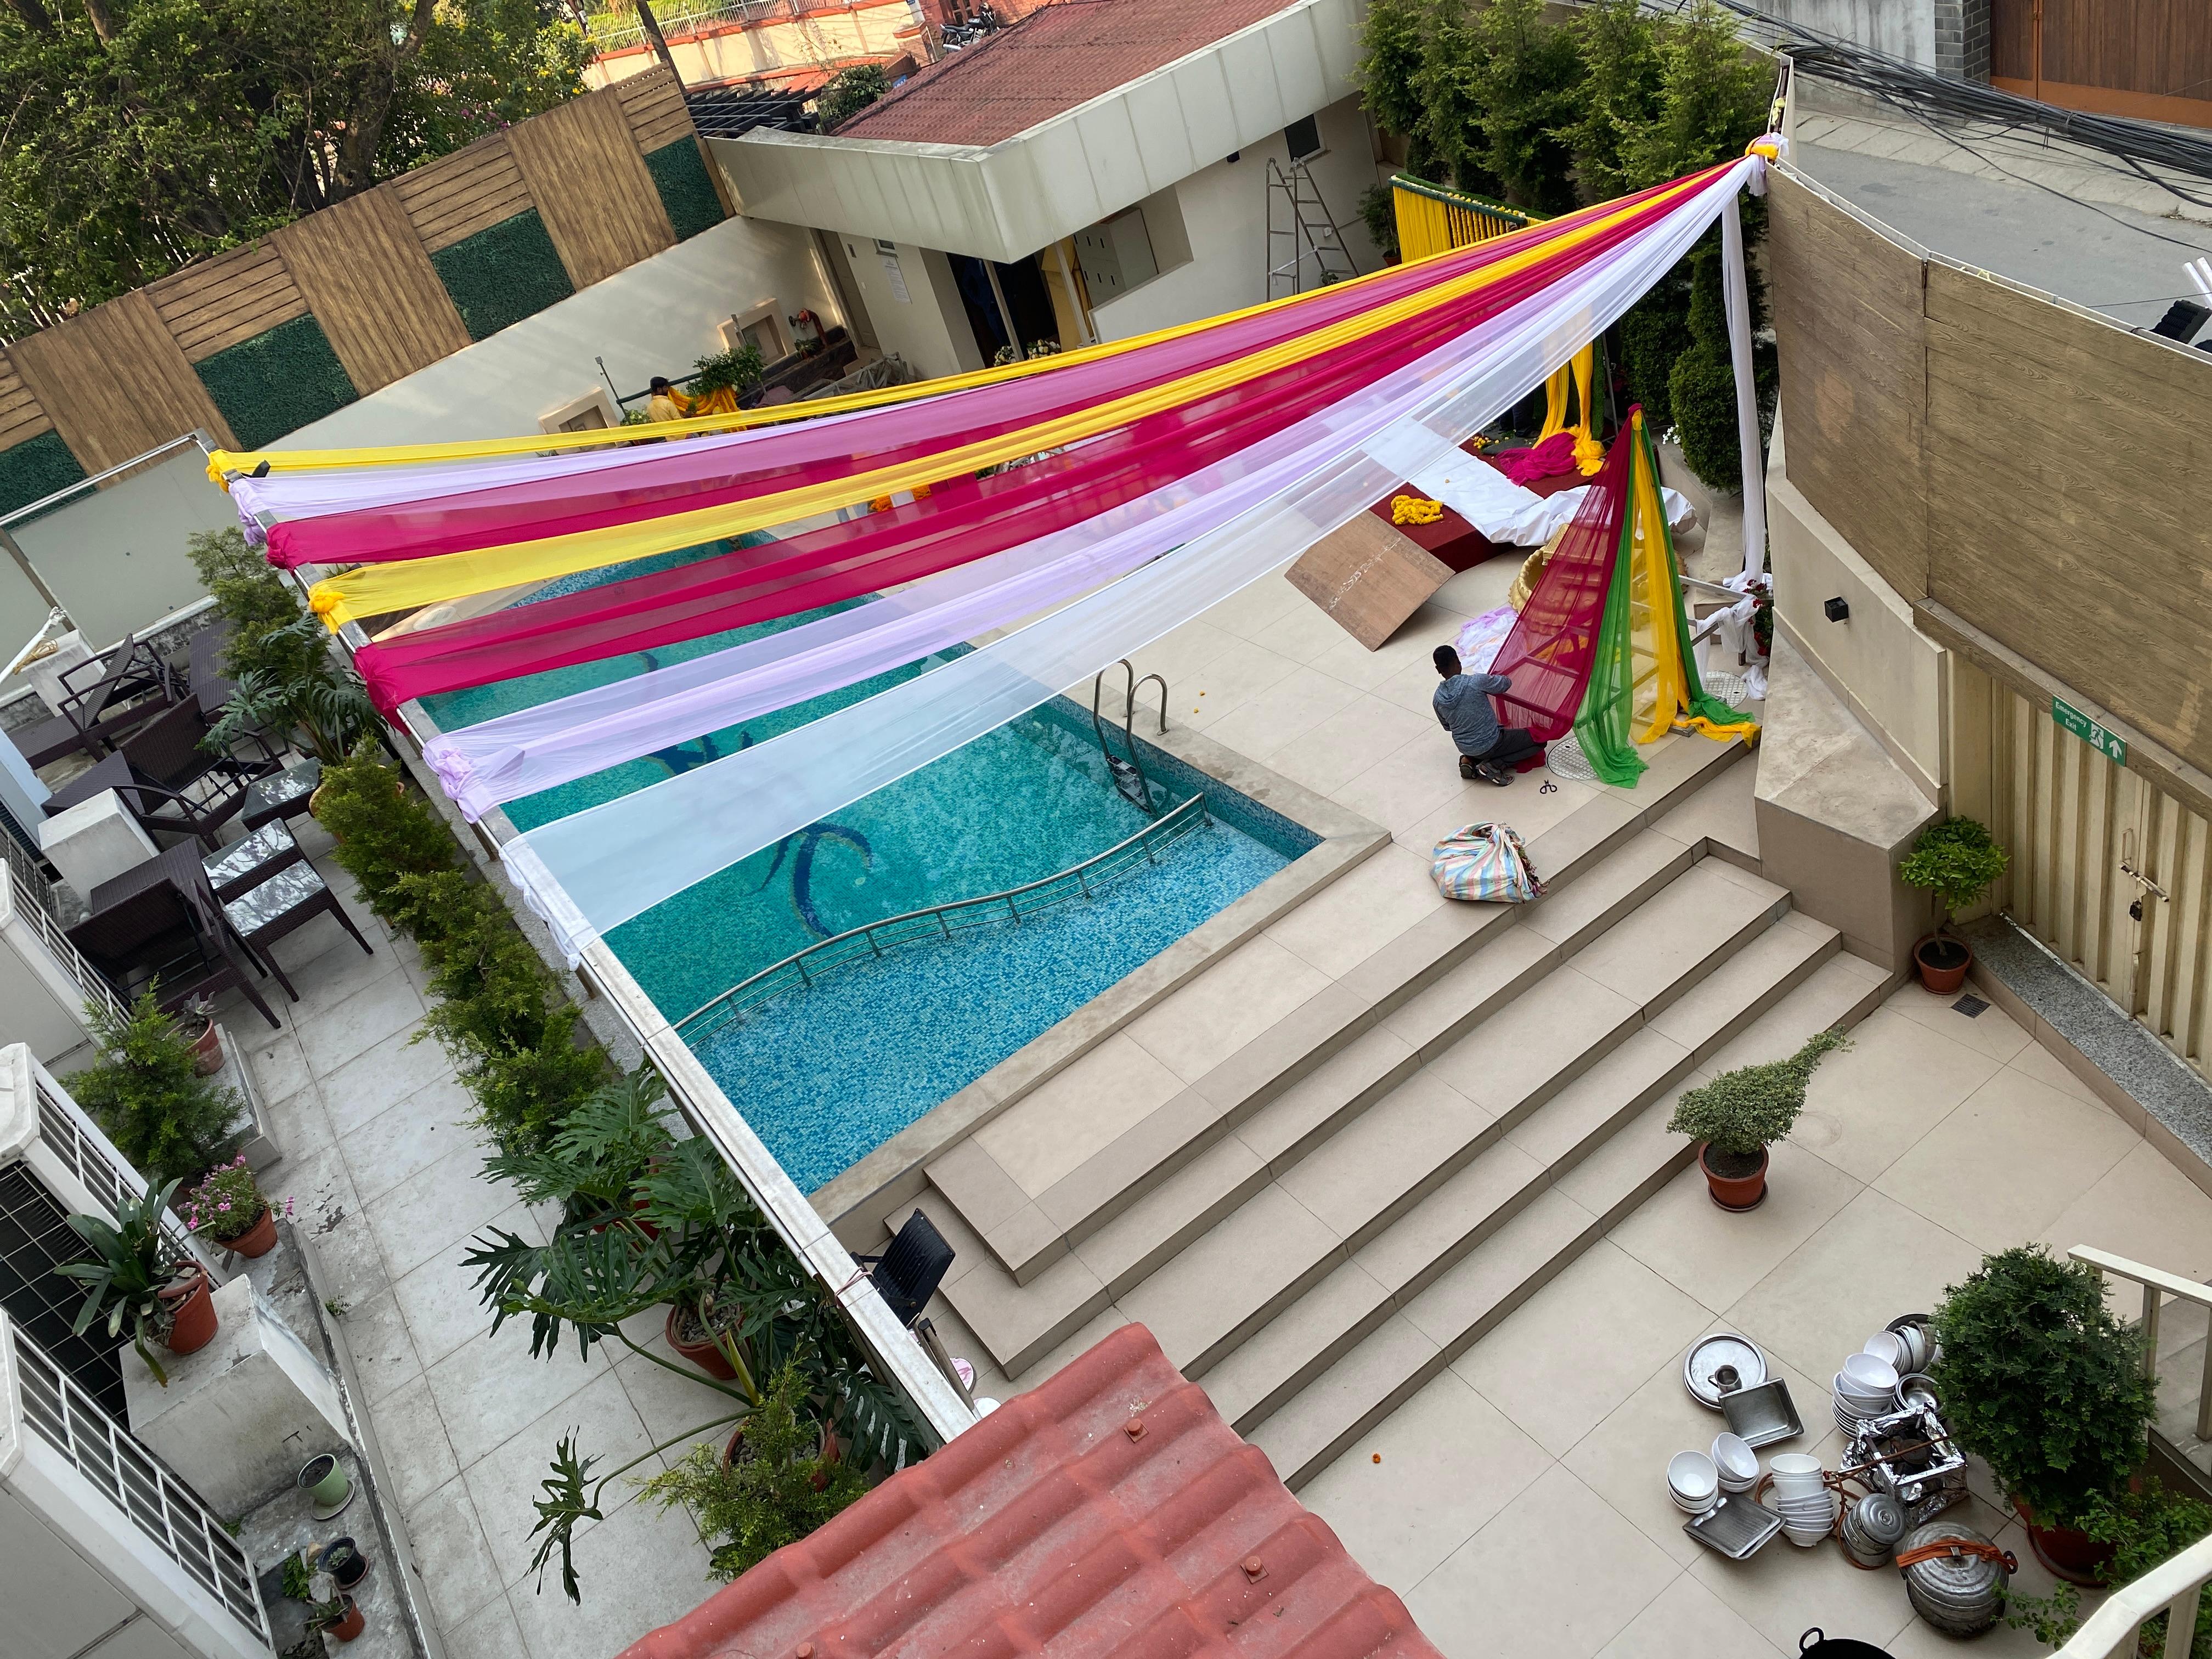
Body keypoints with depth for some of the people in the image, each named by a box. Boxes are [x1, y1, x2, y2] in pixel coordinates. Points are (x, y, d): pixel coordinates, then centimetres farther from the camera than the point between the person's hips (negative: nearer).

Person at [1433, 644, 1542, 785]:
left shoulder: (1437, 699, -9)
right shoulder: (1477, 682, -24)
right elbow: (1506, 683, -5)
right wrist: (1493, 678, 16)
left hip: (1464, 749, 6)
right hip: (1489, 746, -6)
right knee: (1539, 740, 8)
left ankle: (1469, 760, 10)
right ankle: (1492, 766, -4)